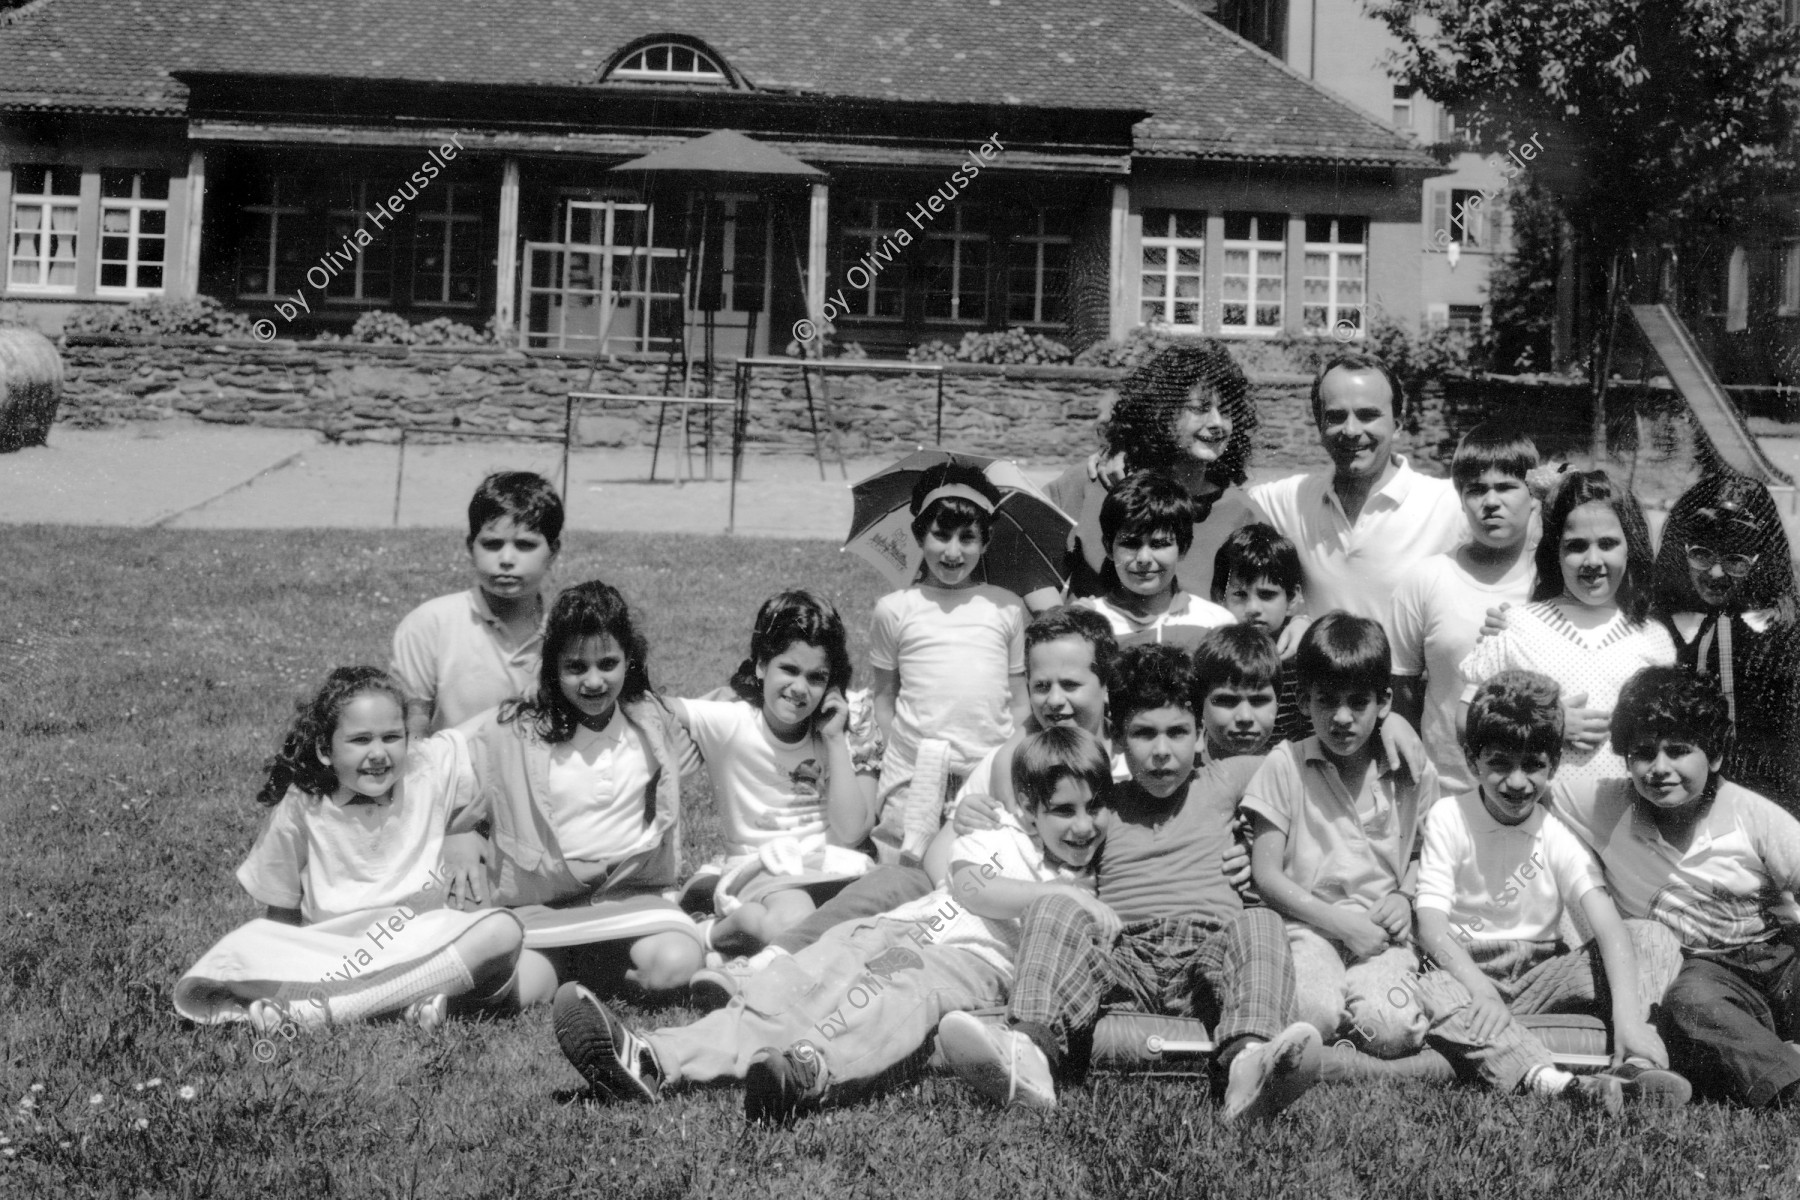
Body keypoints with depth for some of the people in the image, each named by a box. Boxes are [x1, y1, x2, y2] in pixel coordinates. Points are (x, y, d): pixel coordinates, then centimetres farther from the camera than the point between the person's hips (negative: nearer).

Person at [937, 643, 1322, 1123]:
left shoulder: (1223, 782, 25)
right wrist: (1085, 910, 7)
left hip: (1211, 947, 0)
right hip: (1123, 955, 0)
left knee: (1260, 922, -31)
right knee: (1054, 908, -27)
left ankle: (1249, 1063, -61)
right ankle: (1028, 1055, -54)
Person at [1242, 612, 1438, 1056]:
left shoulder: (1414, 773, 9)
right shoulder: (1286, 764, 3)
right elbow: (1266, 874, 0)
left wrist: (1405, 898, -1)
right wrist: (1341, 923, -9)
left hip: (1381, 932, 2)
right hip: (1309, 923, -1)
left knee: (1392, 1030, -28)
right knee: (1312, 1015, -33)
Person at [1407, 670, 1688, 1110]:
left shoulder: (1558, 835, 0)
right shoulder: (1448, 817, -4)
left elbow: (1608, 925, -14)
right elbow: (1430, 925, -13)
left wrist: (1627, 1014, -31)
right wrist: (1479, 987, -31)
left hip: (1541, 975, 3)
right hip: (1465, 971, -3)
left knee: (1652, 935, -15)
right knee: (1427, 993, -37)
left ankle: (1636, 1068, -36)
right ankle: (1554, 1083, -52)